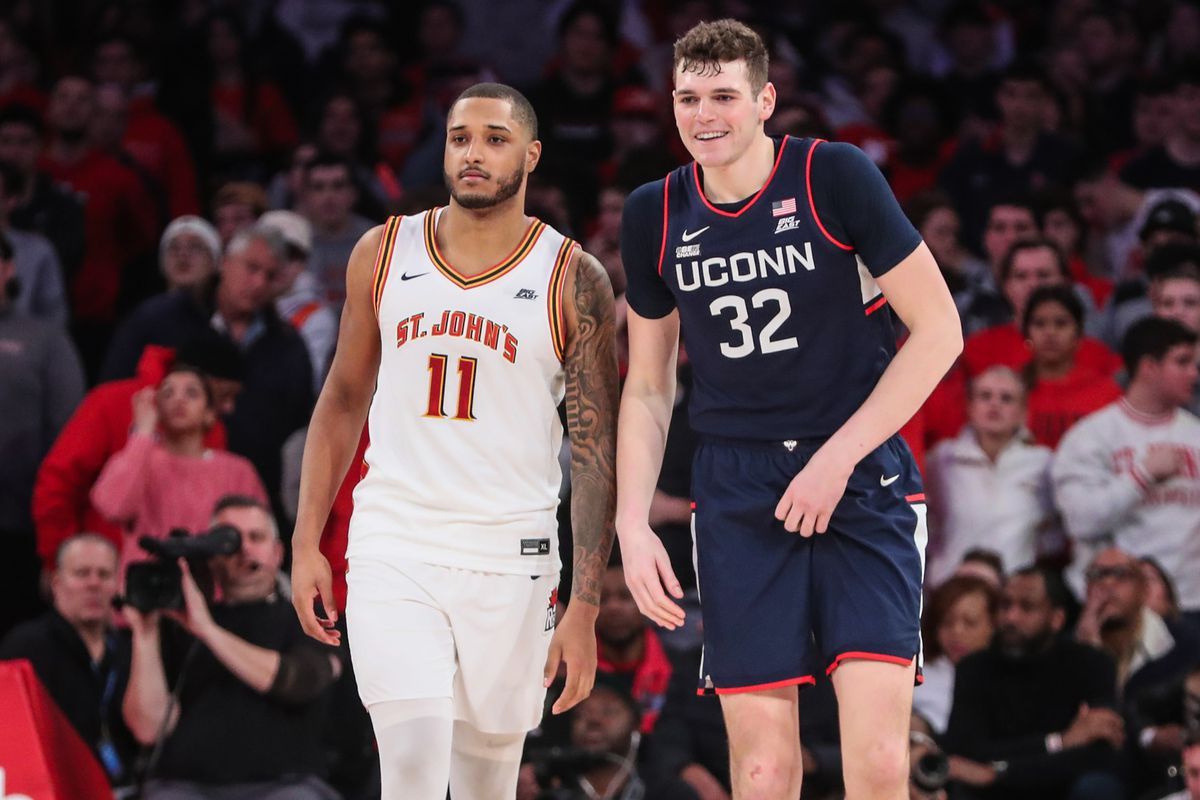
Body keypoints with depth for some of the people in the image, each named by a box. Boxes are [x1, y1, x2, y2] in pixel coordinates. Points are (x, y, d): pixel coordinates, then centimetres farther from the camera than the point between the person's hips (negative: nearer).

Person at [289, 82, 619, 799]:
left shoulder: (573, 281, -3)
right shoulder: (384, 254, 5)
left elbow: (598, 452, -4)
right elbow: (344, 399, 15)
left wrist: (585, 607, -10)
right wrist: (306, 543, 9)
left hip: (510, 560, -1)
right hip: (392, 545, 1)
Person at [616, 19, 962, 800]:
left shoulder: (836, 178, -7)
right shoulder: (655, 216, 5)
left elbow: (939, 331, -5)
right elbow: (648, 386, 15)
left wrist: (838, 457, -11)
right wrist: (633, 523, 3)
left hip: (864, 481, -3)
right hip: (738, 495, 3)